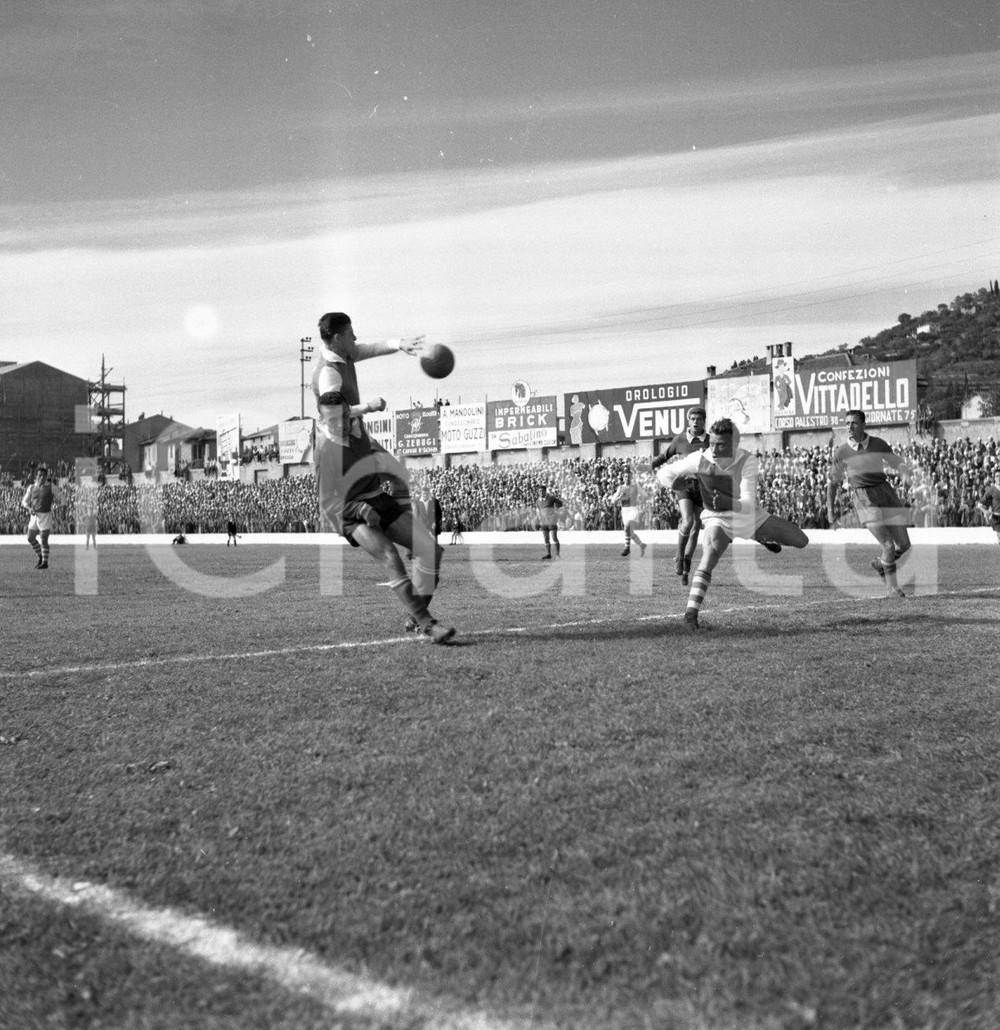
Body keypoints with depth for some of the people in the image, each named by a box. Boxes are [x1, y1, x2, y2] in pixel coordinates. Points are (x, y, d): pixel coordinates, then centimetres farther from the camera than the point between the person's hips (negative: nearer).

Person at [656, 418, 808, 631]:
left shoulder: (748, 461, -28)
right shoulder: (699, 460, -25)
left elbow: (749, 504, -35)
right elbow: (664, 473, -11)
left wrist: (730, 502, -55)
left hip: (750, 514, 2)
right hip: (718, 518, -2)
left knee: (801, 541, 8)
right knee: (708, 559, -31)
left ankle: (764, 539, 38)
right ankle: (691, 614, -30)